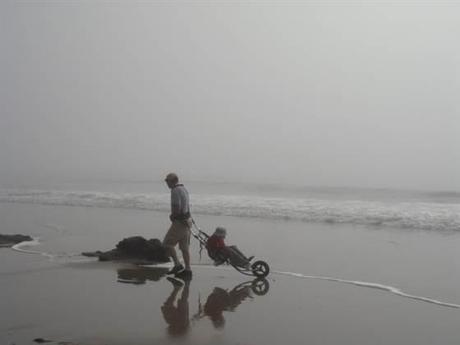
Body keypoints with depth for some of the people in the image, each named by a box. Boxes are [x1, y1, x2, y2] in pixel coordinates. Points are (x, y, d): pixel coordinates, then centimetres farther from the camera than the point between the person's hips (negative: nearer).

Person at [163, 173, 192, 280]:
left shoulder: (175, 191, -17)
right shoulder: (183, 189, 14)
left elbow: (176, 208, -25)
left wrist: (172, 216, -5)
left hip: (180, 222, -9)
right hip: (187, 220, 9)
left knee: (167, 243, 1)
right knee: (184, 246, 11)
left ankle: (177, 265, 1)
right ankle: (187, 270, 13)